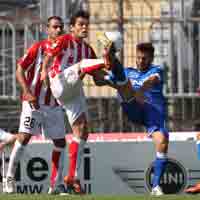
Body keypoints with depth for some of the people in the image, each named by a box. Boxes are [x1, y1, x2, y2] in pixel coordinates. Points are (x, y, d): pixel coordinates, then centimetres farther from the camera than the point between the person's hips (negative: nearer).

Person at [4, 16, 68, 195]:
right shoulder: (38, 48, -6)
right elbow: (20, 70, -8)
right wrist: (27, 92, -18)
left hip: (55, 104, 5)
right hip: (34, 102, -5)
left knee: (60, 142, 4)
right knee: (24, 137, -14)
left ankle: (56, 185, 12)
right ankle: (10, 178, -3)